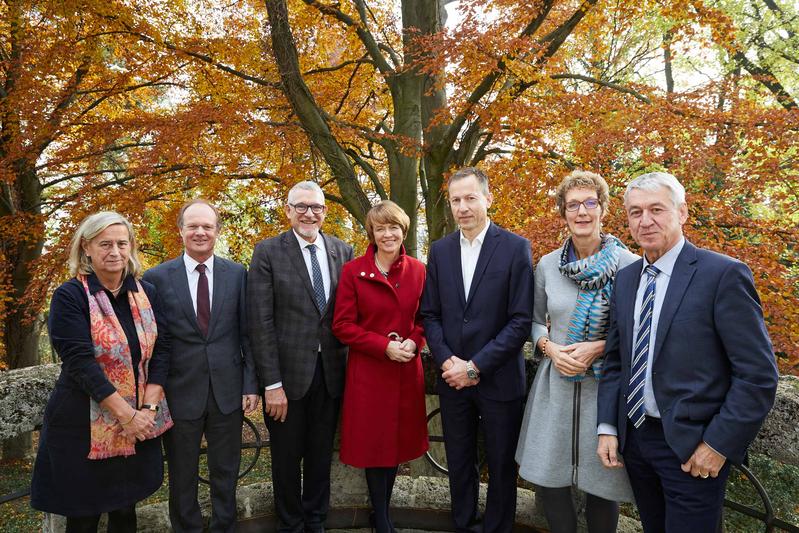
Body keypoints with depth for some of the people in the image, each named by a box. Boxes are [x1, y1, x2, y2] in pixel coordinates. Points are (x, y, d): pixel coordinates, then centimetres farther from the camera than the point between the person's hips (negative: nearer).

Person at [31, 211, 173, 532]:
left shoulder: (147, 293, 4)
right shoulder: (69, 297, -9)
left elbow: (161, 349, 1)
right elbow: (80, 362, -16)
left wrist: (149, 407, -11)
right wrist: (126, 413, -18)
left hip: (139, 422, 4)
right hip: (85, 426, -4)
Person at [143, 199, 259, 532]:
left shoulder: (237, 274, 1)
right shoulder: (157, 277, -2)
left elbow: (247, 334, 3)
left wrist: (251, 385, 0)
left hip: (227, 391, 1)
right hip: (180, 392, -1)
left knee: (226, 473, 15)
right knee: (182, 476, 15)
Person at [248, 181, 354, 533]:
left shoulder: (343, 251, 4)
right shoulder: (268, 252, -6)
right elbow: (261, 322, -10)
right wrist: (272, 383, -13)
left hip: (331, 371, 3)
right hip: (288, 371, -3)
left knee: (321, 456, 18)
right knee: (287, 458, 14)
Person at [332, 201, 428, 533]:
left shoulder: (418, 270, 1)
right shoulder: (353, 271, -8)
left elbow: (425, 318, 10)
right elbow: (342, 326, -8)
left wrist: (413, 343, -11)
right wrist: (385, 346, -17)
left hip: (406, 370, 3)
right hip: (368, 371, -3)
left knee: (398, 441, 13)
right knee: (373, 443, 6)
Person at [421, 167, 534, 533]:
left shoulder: (515, 247, -8)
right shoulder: (439, 250, 5)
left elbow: (521, 321, -12)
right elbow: (431, 315, 6)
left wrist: (475, 366, -15)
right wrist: (447, 361, -9)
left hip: (499, 379, -3)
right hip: (453, 378, 3)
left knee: (502, 466, 12)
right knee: (459, 464, 16)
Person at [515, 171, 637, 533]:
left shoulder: (629, 264, -7)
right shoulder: (547, 265, 3)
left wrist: (598, 348, -16)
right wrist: (550, 348, -6)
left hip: (607, 383, -3)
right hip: (555, 383, 3)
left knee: (600, 483, 8)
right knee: (548, 479, 7)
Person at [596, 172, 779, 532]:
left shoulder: (724, 274, -12)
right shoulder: (626, 278, 6)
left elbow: (759, 375, -14)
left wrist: (718, 445, -15)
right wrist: (607, 427, 3)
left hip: (693, 448, -5)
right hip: (633, 437, 6)